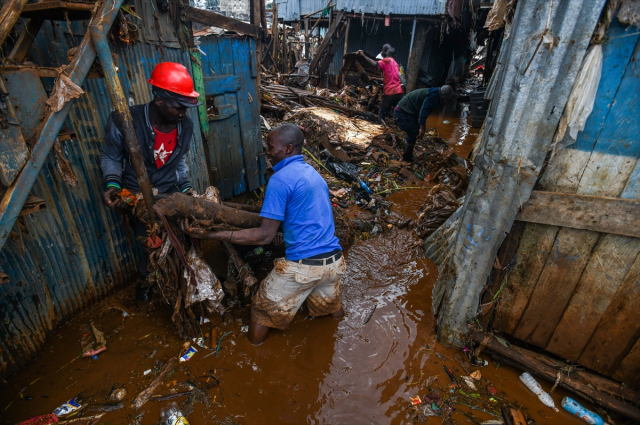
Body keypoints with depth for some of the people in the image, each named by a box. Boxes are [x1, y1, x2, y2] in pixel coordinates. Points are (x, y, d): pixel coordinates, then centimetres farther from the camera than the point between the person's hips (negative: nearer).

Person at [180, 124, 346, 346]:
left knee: (261, 310, 16)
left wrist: (211, 235, -15)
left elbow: (265, 235, -15)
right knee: (333, 310, 33)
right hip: (334, 261, 7)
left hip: (302, 266, -7)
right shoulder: (314, 173, 13)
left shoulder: (280, 179, -13)